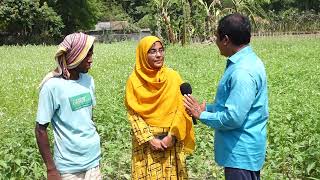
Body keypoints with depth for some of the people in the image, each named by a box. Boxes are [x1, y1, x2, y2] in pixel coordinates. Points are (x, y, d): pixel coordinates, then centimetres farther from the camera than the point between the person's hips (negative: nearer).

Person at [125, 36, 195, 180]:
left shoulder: (173, 76, -3)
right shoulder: (134, 80, -5)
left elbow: (181, 109, -4)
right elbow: (133, 114, -5)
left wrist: (171, 136, -11)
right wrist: (149, 139, -12)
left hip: (171, 140, 1)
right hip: (145, 141, -1)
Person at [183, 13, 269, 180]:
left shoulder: (243, 72, -26)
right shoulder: (248, 60, 6)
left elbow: (233, 118, -28)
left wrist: (202, 115, -13)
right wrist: (207, 108, 6)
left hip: (241, 153, -10)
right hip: (243, 149, 10)